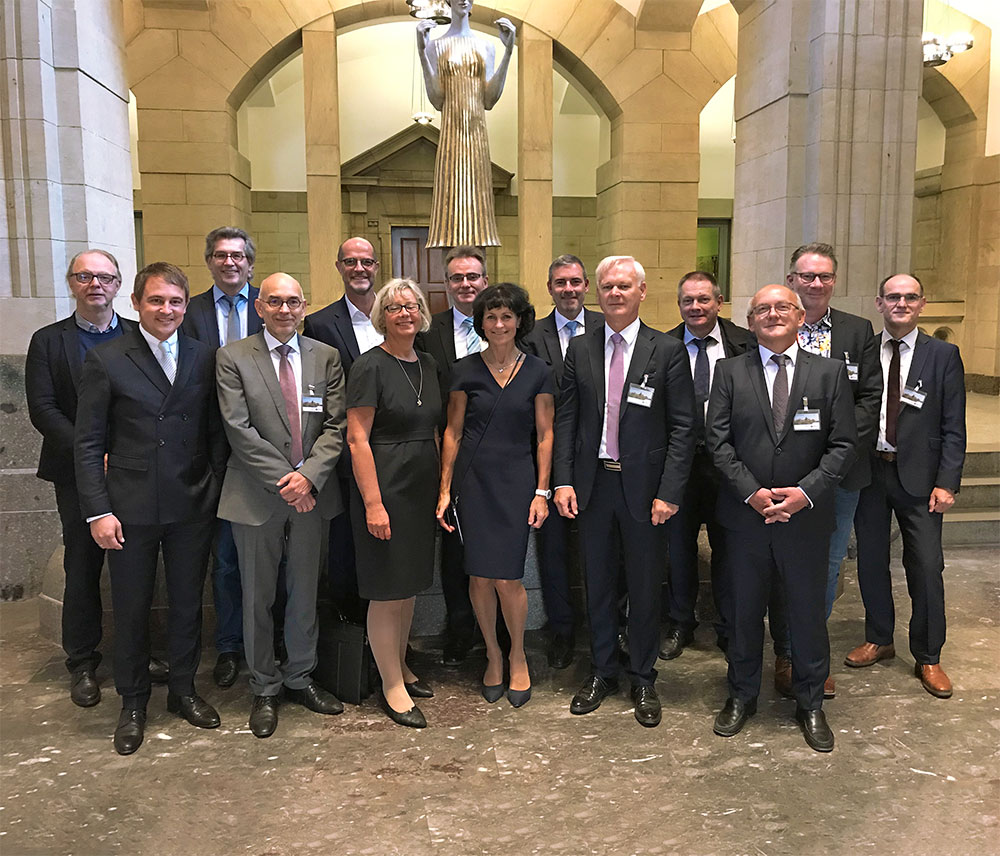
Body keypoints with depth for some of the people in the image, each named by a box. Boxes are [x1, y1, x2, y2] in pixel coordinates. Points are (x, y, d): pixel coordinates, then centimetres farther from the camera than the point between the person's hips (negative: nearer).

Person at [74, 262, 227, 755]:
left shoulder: (204, 358, 3)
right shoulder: (106, 360, -4)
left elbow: (215, 433, 7)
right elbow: (87, 443, -4)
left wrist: (218, 492, 1)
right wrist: (98, 511, -9)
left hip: (193, 506, 2)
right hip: (131, 508, -2)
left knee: (187, 603, 14)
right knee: (131, 609, 10)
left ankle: (183, 690, 33)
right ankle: (133, 704, 29)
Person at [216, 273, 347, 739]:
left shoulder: (326, 357, 5)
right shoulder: (233, 357, -2)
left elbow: (335, 425, 0)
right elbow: (239, 428, -10)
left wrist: (309, 476, -14)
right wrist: (284, 480, -15)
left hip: (312, 490, 2)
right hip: (257, 493, -2)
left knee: (305, 592, 14)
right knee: (258, 597, 9)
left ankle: (299, 678, 32)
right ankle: (264, 689, 25)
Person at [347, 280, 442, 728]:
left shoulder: (428, 365, 10)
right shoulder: (370, 366, -12)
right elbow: (357, 439, -15)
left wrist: (442, 488, 10)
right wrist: (373, 503, -20)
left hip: (422, 489, 7)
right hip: (384, 487, -7)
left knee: (410, 585, 18)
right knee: (388, 592, 2)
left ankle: (400, 666, 34)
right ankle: (392, 686, 16)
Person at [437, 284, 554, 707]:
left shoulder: (537, 372, 2)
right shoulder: (466, 370, 3)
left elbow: (544, 435, 4)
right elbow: (453, 432, 5)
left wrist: (542, 491, -1)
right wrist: (444, 489, 2)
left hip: (517, 481, -1)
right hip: (473, 480, 1)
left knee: (507, 577, -4)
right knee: (479, 575, 4)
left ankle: (517, 656, 21)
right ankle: (493, 654, 26)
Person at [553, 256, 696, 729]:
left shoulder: (668, 351, -4)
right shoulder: (580, 349, 5)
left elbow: (683, 427, -6)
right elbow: (565, 419, 5)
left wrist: (669, 492, -12)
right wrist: (563, 481, -3)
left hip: (645, 487, -2)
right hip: (592, 482, 3)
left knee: (645, 587, 9)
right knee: (597, 582, 14)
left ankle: (643, 680, 27)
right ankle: (601, 672, 31)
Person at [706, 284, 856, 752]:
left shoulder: (830, 372, 1)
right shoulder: (730, 371, 2)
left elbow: (843, 445, -3)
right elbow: (717, 439, -3)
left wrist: (805, 492, -15)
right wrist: (751, 491, -14)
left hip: (806, 516, 0)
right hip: (745, 514, 0)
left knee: (808, 613, 11)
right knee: (745, 610, 13)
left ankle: (810, 704, 31)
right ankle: (741, 696, 32)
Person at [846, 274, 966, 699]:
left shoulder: (943, 355, 1)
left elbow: (953, 427, -1)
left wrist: (946, 483, -9)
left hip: (918, 476, -2)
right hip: (869, 470, 2)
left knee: (927, 568, 1)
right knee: (871, 561, 12)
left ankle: (927, 657, 18)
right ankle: (879, 640, 31)